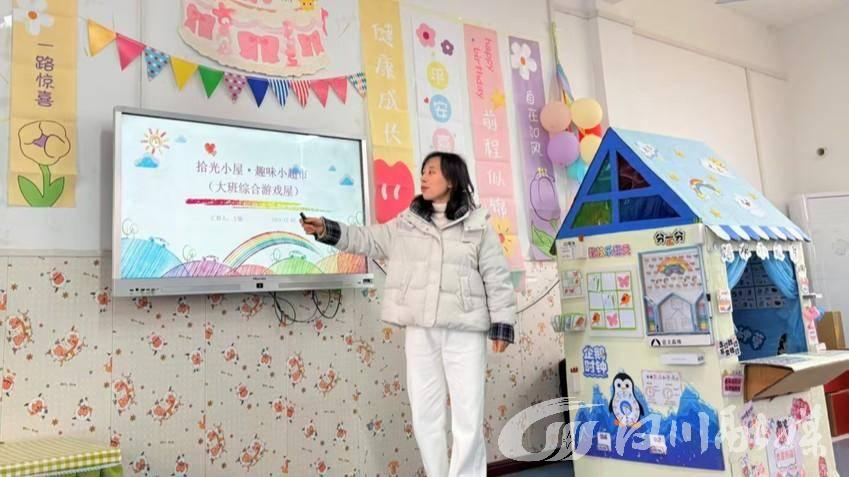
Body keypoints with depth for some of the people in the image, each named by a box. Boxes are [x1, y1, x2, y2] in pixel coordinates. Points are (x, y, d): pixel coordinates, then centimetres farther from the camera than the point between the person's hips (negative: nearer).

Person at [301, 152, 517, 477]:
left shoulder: (477, 225, 1)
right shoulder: (408, 222, 11)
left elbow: (497, 277, 1)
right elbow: (370, 240, 11)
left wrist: (502, 324, -4)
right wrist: (327, 230, 0)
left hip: (464, 331, -3)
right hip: (420, 331, 3)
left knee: (468, 417, 0)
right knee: (425, 415, 9)